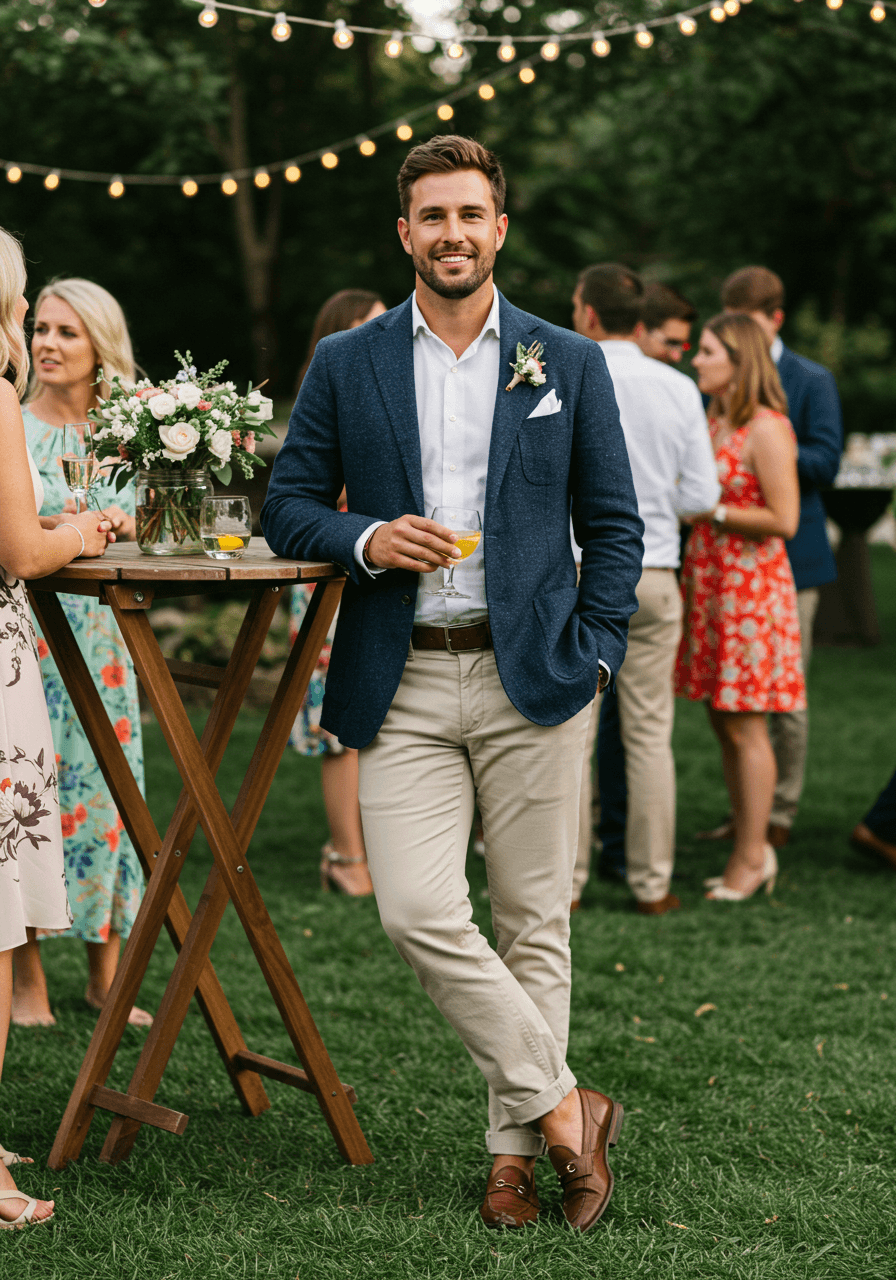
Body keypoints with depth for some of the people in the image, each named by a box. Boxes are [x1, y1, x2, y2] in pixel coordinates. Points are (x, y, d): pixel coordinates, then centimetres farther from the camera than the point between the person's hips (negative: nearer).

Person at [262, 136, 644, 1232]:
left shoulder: (569, 364, 8)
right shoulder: (345, 364, 8)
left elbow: (613, 525, 10)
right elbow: (288, 507, 10)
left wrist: (593, 651, -1)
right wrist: (367, 540, -10)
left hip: (531, 681, 0)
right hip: (406, 685, 0)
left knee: (532, 922, 4)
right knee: (417, 913, -12)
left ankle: (517, 1146, 17)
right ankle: (563, 1108, 2)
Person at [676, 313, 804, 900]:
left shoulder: (767, 429, -13)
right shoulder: (714, 421, 13)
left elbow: (784, 520, -17)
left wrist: (712, 511, -14)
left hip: (750, 586, -9)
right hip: (708, 581, 9)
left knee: (745, 727, -4)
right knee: (723, 722, 10)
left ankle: (751, 858, 4)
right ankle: (752, 850, 18)